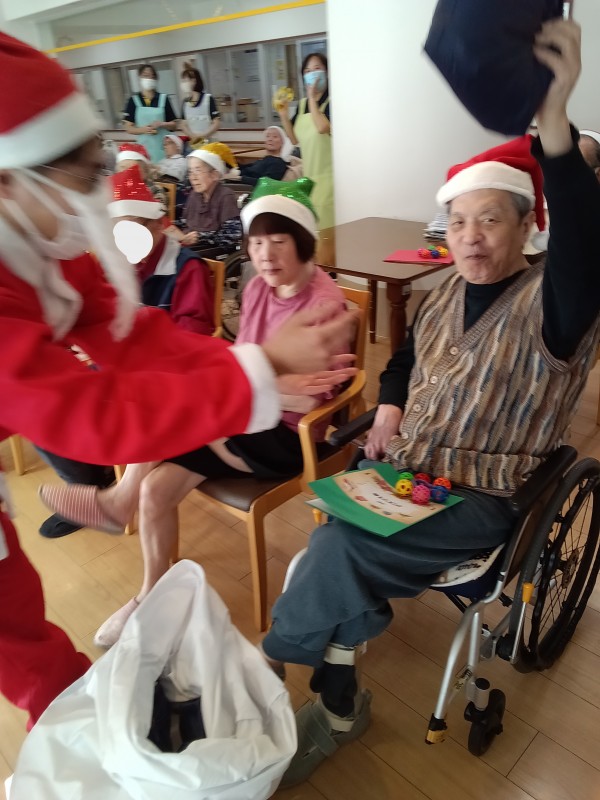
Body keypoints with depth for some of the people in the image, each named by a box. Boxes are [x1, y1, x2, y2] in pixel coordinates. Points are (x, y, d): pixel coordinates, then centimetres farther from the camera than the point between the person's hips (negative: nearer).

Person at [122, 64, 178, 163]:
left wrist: (161, 124, -10)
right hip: (144, 146, 0)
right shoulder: (133, 100, 7)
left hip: (164, 146, 0)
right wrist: (143, 129, -13)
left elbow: (174, 125, 9)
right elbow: (128, 128, 6)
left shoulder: (163, 99, 8)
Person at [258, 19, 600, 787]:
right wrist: (388, 408, 2)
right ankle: (339, 705, 0)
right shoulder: (445, 290, 9)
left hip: (481, 496, -6)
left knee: (342, 547, -23)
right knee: (338, 549, -21)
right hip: (403, 466, 6)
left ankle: (269, 666, 4)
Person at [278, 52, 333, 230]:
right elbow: (295, 139, 14)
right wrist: (284, 116, 0)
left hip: (328, 174, -7)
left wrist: (312, 98, -15)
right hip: (309, 174, 7)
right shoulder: (302, 104, 11)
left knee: (327, 224, -10)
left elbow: (323, 127, -26)